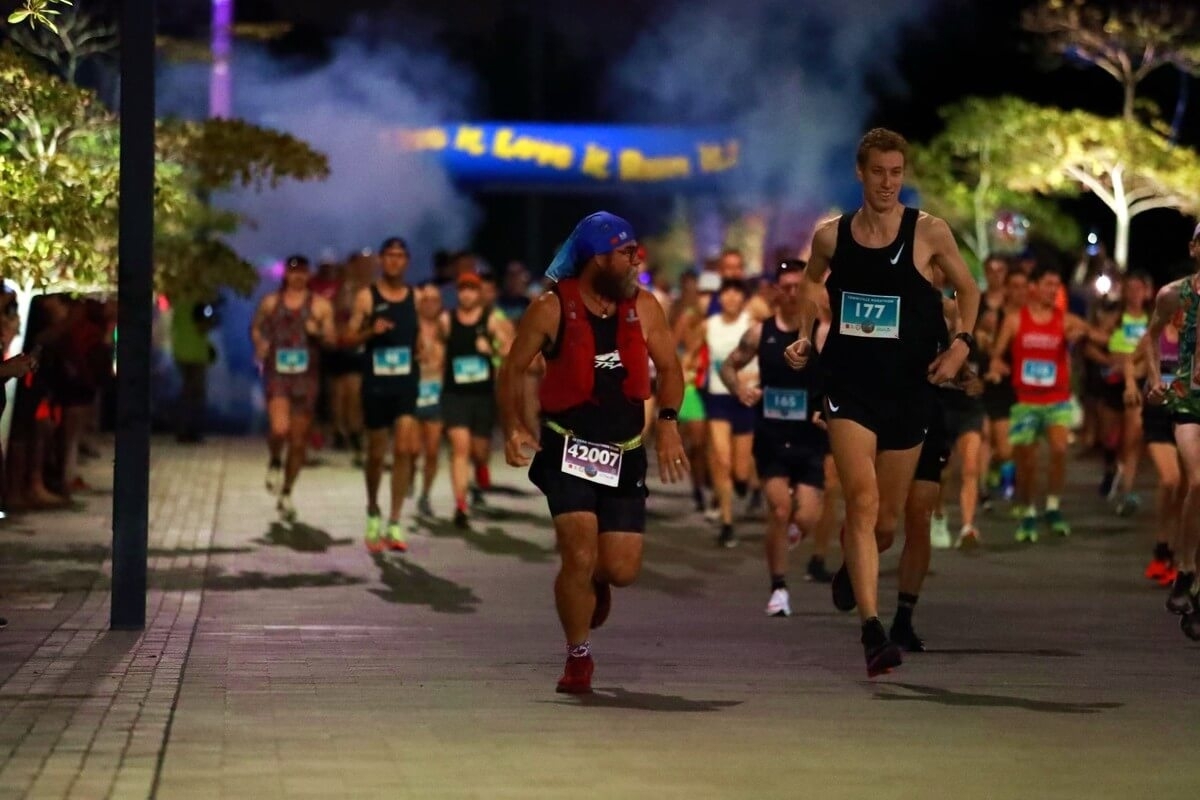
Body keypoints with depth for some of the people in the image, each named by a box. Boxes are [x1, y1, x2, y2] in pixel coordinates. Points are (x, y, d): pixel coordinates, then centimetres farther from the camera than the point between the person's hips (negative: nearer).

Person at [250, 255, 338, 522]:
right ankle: (275, 463, 10)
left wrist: (318, 332, -19)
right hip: (277, 373, -1)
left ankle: (286, 495, 23)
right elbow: (256, 327, 22)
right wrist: (259, 344, 2)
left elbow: (333, 339, 2)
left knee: (299, 441, 7)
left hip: (306, 376, 1)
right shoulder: (270, 303, 6)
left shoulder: (320, 305, 4)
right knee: (279, 429, -24)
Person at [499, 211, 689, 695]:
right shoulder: (552, 309, -8)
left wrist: (667, 422, -6)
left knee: (622, 569, -2)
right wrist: (513, 427, -14)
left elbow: (669, 368, 10)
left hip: (625, 454, 3)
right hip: (567, 451, -3)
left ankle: (594, 582, 38)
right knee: (579, 555, -15)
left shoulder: (643, 308, 1)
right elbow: (513, 370, 0)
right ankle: (578, 658, 7)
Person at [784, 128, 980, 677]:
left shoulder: (929, 233, -3)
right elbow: (810, 286, 21)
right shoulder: (830, 236, 1)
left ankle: (851, 569, 48)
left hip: (908, 389, 1)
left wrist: (961, 344, -5)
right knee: (862, 499, -20)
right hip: (849, 385, -1)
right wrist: (803, 339, 7)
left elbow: (968, 289, 10)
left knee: (886, 521, 12)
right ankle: (872, 631, -25)